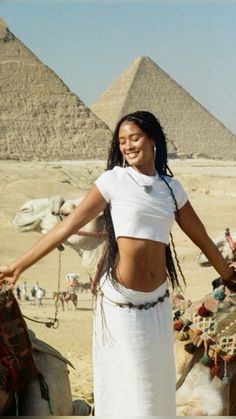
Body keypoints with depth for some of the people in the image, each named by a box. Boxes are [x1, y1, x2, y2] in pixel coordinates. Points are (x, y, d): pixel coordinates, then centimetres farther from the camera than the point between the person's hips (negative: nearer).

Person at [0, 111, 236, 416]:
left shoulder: (171, 187, 8)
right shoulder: (113, 180, -3)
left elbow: (202, 239, 17)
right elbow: (67, 226, -5)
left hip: (158, 302, 4)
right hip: (121, 302, -4)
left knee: (158, 381, 13)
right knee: (126, 383, 5)